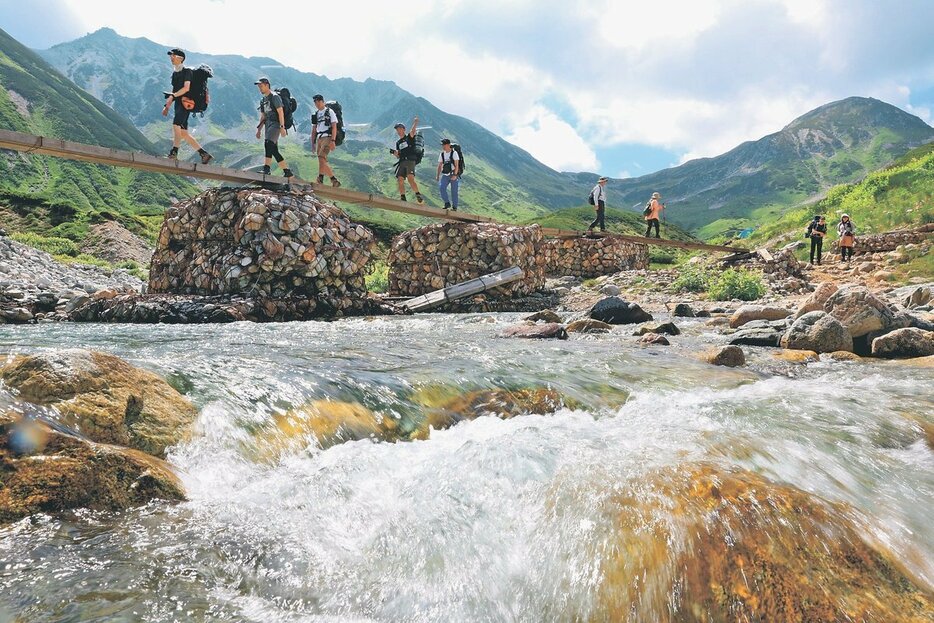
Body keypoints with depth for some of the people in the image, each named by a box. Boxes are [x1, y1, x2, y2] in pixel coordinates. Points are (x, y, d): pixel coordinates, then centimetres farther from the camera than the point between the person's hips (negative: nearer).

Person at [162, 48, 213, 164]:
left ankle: (174, 152, -27)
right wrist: (167, 106, 23)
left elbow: (186, 88, -15)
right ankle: (204, 154, 6)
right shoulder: (175, 73, 21)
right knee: (183, 133, 3)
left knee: (176, 124, -25)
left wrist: (173, 95, -23)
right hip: (178, 103, 9)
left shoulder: (187, 71, -3)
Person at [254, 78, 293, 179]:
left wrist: (282, 127, -22)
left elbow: (280, 112, -13)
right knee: (273, 150, 5)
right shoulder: (263, 100, 20)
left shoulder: (274, 97, -5)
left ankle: (266, 169, -25)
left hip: (276, 124, -9)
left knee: (268, 144, -22)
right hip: (268, 124, 9)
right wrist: (259, 130, 19)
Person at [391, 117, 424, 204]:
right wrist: (394, 152, 3)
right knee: (400, 180, -6)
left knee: (410, 178, -23)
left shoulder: (409, 137, 9)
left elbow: (413, 131, -12)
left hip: (410, 161, -6)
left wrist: (416, 122, -26)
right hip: (401, 162, 6)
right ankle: (403, 199, -4)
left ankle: (418, 196, -21)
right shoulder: (398, 143, 25)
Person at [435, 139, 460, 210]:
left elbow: (456, 165, -11)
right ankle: (447, 204, -7)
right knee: (441, 188, -17)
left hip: (454, 175, -4)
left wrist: (455, 175, -21)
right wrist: (437, 176, 4)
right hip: (445, 175, 4)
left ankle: (454, 207, 11)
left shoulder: (454, 153, -6)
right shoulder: (441, 154, 9)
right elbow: (440, 166, 12)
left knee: (454, 191, -1)